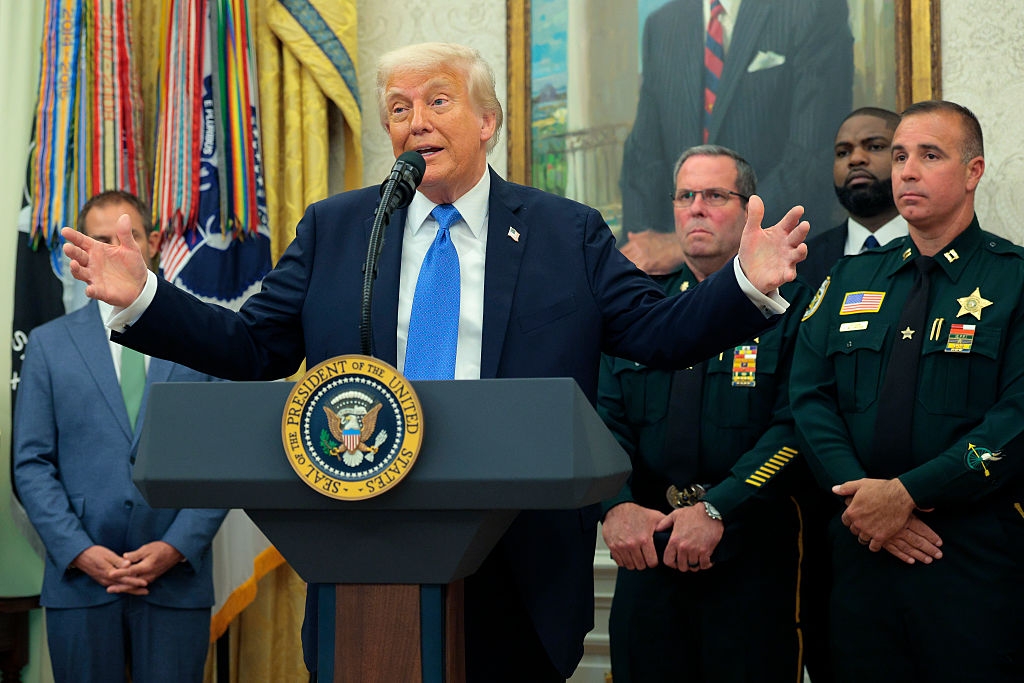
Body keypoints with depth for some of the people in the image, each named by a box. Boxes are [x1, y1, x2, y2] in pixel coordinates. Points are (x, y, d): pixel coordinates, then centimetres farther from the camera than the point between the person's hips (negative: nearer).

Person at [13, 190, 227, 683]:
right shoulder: (49, 343, 8)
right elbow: (32, 464, 3)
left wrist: (176, 547, -9)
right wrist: (80, 551, -9)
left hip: (178, 578, 0)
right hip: (79, 581, 0)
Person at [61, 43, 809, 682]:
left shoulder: (569, 232, 5)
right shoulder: (333, 228, 9)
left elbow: (659, 334, 0)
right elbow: (253, 346, 8)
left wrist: (747, 285, -17)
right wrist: (142, 298, -4)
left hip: (520, 567, -1)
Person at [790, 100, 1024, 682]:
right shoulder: (849, 280, 13)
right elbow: (810, 398, 6)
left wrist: (906, 493, -17)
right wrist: (858, 494, -11)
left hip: (976, 561, -4)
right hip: (861, 549, 4)